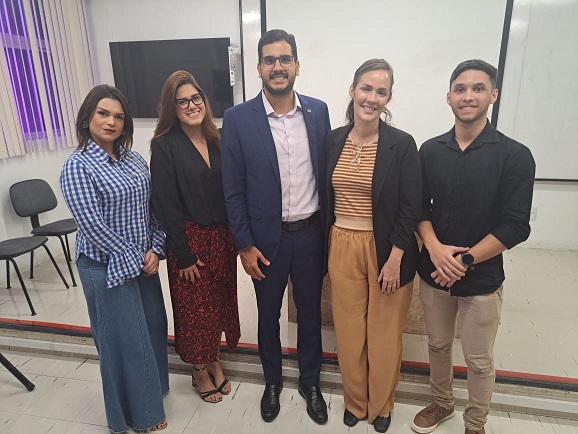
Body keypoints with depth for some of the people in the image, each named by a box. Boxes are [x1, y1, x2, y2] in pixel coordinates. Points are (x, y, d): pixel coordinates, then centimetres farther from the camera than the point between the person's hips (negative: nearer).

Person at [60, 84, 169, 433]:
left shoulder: (135, 160, 5)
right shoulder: (77, 166, -13)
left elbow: (153, 209, 6)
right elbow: (92, 225, -19)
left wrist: (155, 250, -5)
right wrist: (134, 260, -15)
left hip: (144, 261, 6)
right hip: (107, 268, -6)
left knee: (153, 328, 17)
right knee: (125, 339, 9)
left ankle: (152, 387, 45)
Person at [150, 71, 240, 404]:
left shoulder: (217, 139, 4)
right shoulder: (165, 145, -10)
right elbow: (166, 204, -12)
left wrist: (236, 237, 3)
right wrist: (183, 255, -12)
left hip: (222, 237, 5)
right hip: (190, 239, -4)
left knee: (219, 301, 16)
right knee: (195, 307, 11)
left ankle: (215, 361, 39)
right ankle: (201, 370, 34)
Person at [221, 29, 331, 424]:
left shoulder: (318, 111, -1)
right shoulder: (238, 118, -8)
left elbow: (327, 173, 4)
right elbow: (233, 189, -6)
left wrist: (330, 230, 4)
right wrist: (244, 244, -7)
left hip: (311, 234, 2)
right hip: (266, 237, -1)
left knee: (310, 313, 17)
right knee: (268, 315, 18)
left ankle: (310, 382, 42)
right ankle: (273, 381, 44)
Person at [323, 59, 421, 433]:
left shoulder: (402, 144, -10)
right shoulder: (333, 140, 2)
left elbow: (410, 208, -9)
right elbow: (327, 198, 8)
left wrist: (395, 259, -12)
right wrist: (329, 244, 7)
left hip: (385, 249, -3)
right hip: (342, 247, 3)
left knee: (384, 333, 13)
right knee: (349, 331, 15)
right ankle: (355, 400, 41)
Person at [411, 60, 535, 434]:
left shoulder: (515, 156, -9)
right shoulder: (430, 150, 1)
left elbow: (515, 226, -12)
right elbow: (419, 207, 2)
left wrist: (465, 260, -17)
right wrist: (435, 248, -14)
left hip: (482, 279, -3)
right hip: (433, 272, 3)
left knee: (479, 361, 12)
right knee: (438, 345, 19)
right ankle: (442, 402, 44)